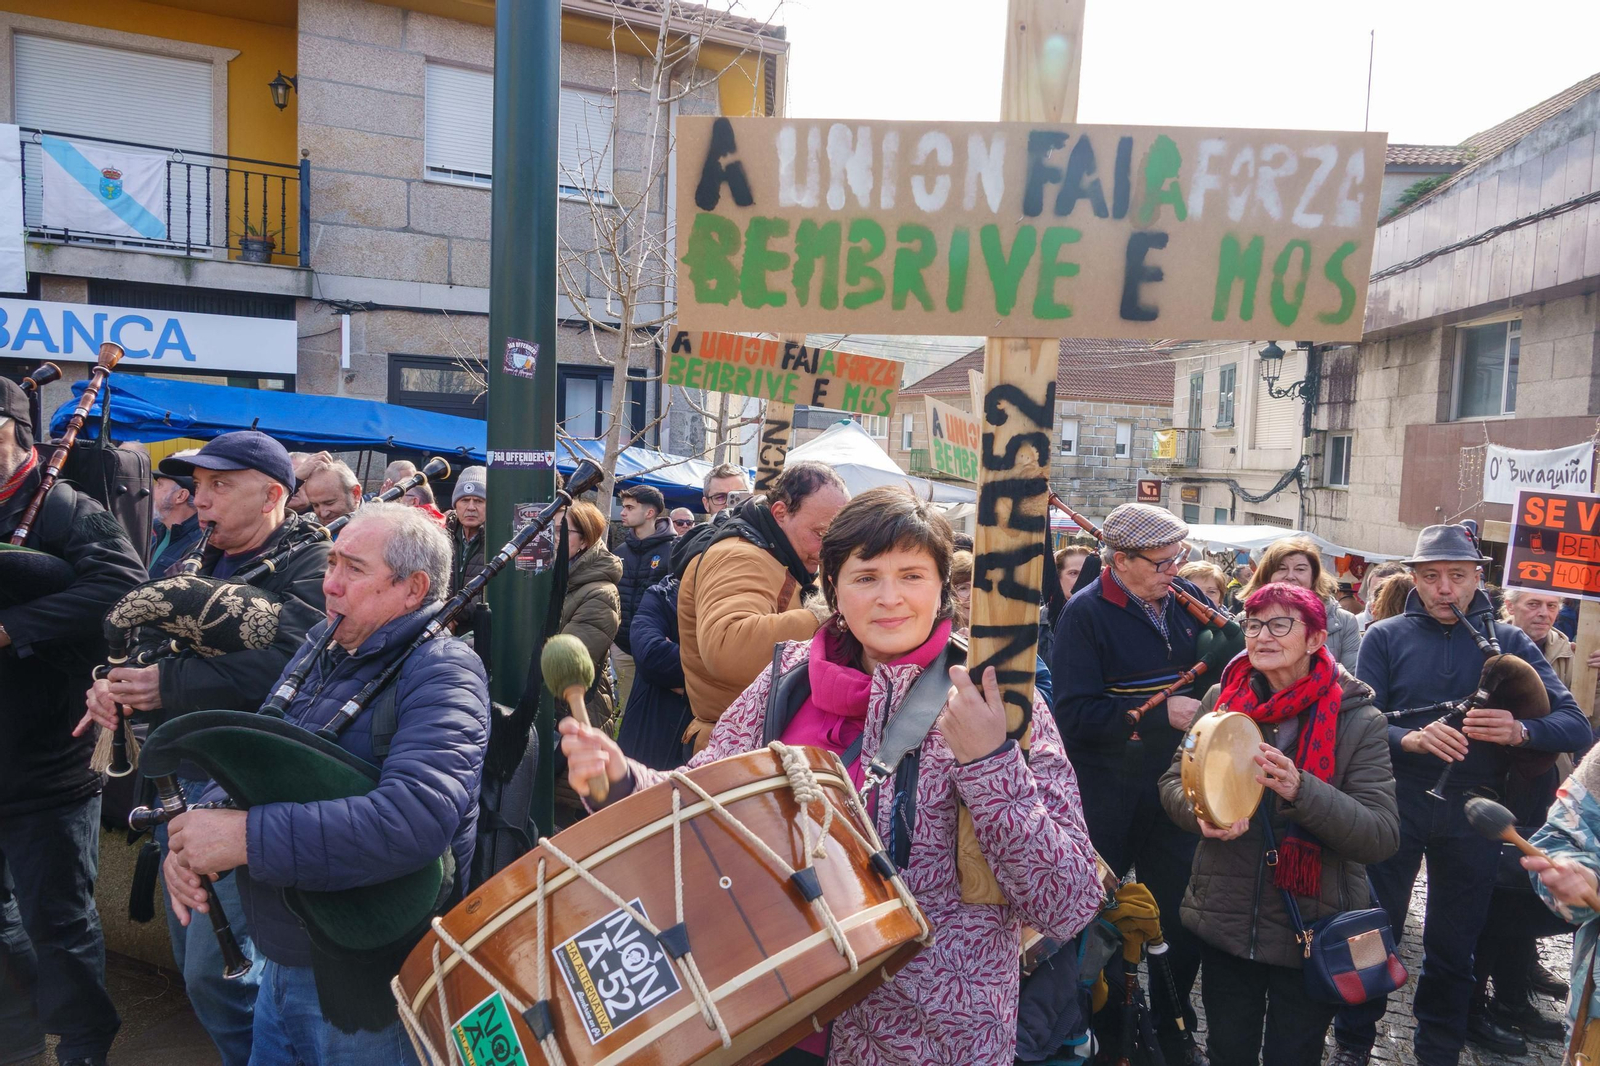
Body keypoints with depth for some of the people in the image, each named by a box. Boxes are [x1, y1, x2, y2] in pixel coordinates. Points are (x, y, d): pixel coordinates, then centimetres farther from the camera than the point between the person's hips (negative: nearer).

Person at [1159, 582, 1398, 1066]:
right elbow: (1173, 782, 4)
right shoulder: (1220, 698, -1)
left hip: (1312, 934, -2)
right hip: (1224, 922, 3)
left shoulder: (1359, 720, -10)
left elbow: (1383, 835, -16)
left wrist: (1300, 790, -32)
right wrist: (1202, 812, -19)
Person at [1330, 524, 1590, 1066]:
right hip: (1396, 804, -1)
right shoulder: (1385, 637, 0)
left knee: (1454, 941, 12)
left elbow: (1575, 725, -5)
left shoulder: (1509, 641, 4)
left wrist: (1519, 730, -25)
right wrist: (1411, 739, -28)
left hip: (1472, 813, 1)